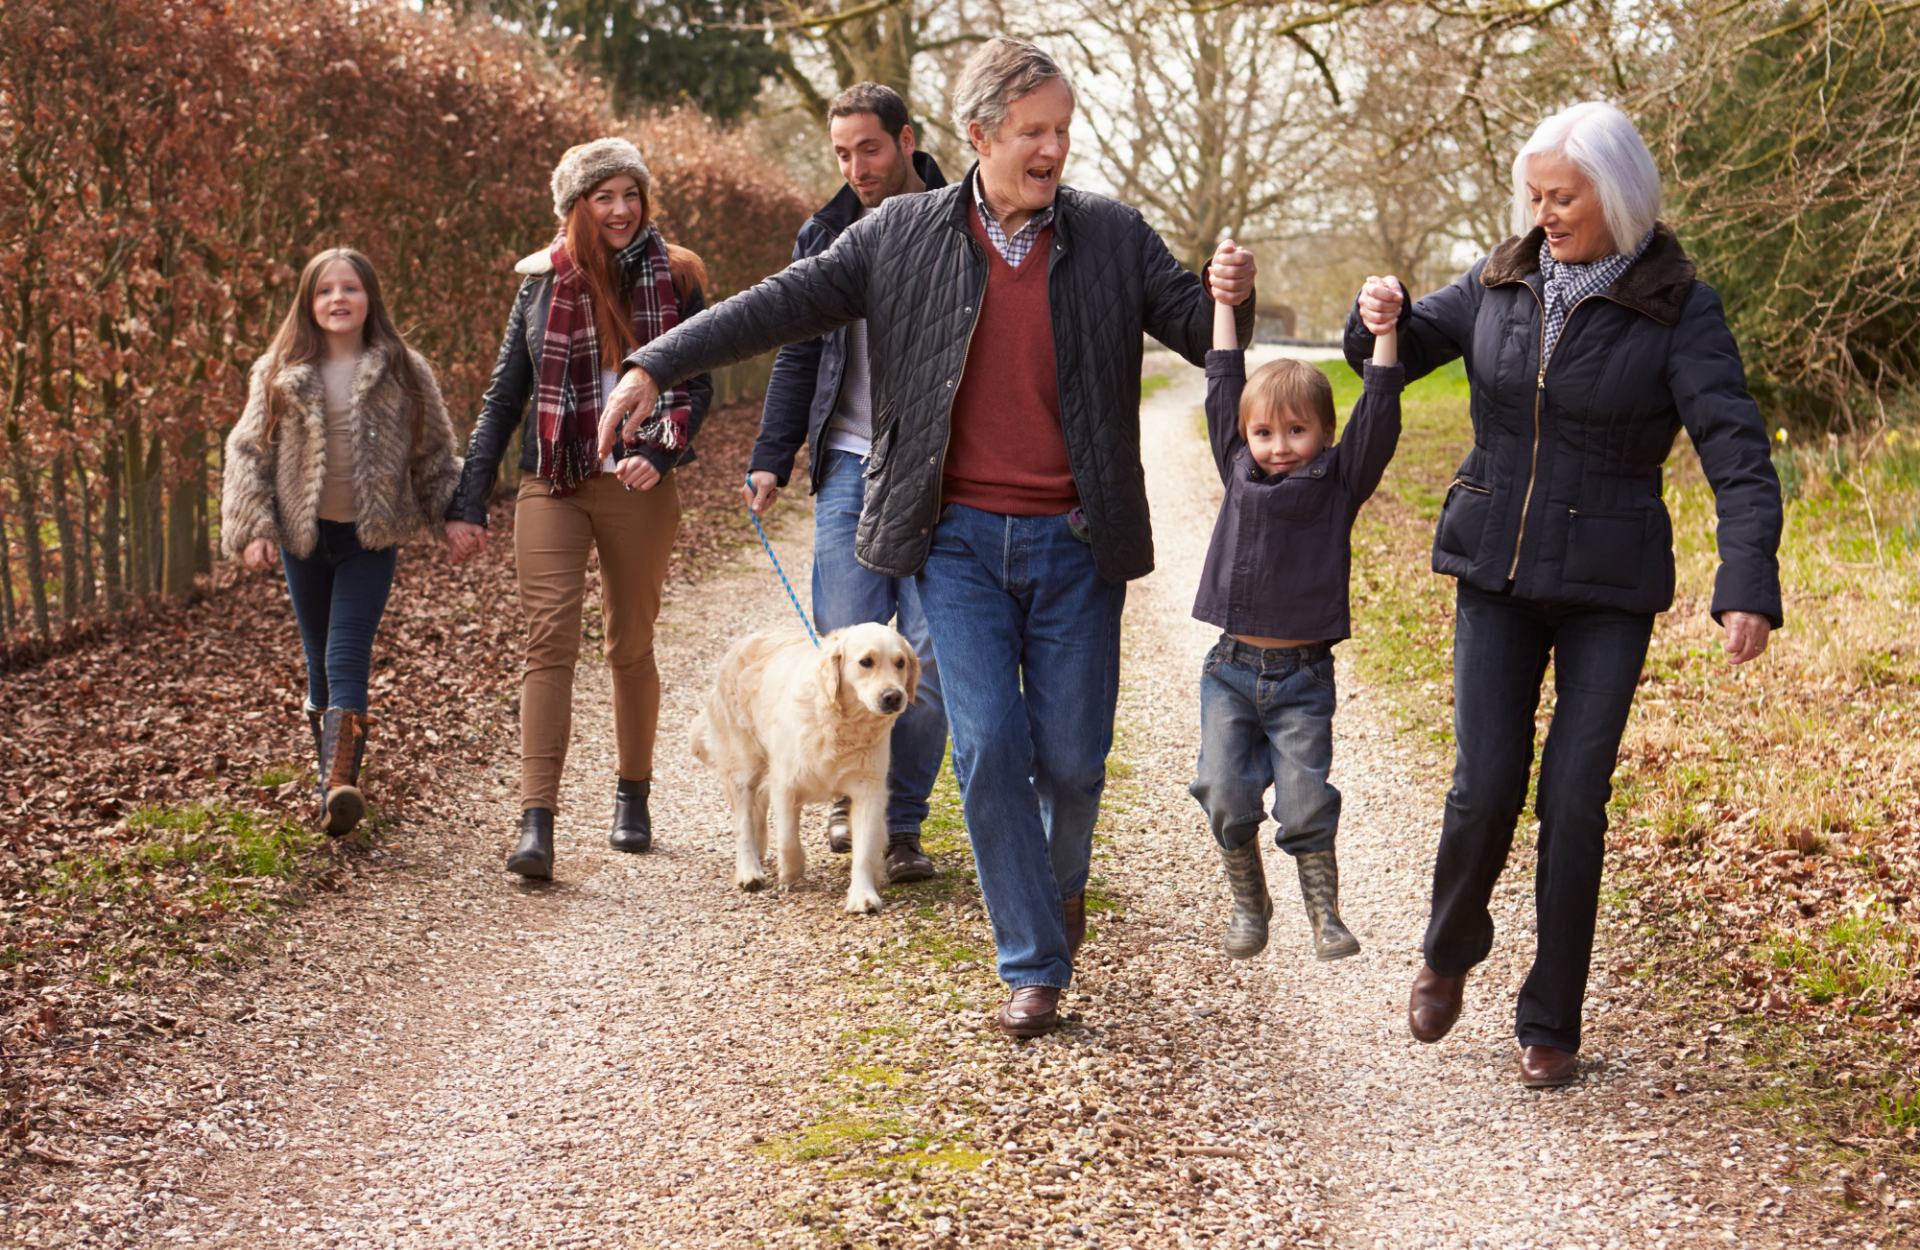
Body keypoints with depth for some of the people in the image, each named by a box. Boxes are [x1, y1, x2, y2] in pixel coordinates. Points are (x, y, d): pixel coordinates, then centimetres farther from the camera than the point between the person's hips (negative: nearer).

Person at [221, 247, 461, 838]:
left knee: (348, 657, -14)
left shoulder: (404, 373, 1)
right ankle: (329, 764, 26)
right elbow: (248, 451, 3)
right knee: (320, 658, 11)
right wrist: (253, 528, -5)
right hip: (303, 536, 2)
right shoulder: (280, 373, 2)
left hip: (372, 538, -2)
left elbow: (435, 455, 9)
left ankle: (340, 781, -24)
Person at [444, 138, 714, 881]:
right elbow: (503, 398, 9)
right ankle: (536, 825, -17)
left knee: (631, 647, 10)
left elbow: (696, 384, 2)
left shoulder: (673, 279, 3)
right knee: (550, 643, -11)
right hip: (553, 485, 0)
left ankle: (633, 799, 29)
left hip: (638, 488, 0)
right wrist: (468, 505, 5)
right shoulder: (543, 284, 6)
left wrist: (660, 453, -18)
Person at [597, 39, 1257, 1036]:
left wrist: (1232, 299, -18)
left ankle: (1062, 879, 38)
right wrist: (655, 365, -7)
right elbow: (785, 304, 0)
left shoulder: (1114, 237, 4)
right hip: (960, 541, -1)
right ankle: (1034, 963, 6)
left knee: (1072, 756, 5)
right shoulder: (903, 235, 2)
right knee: (989, 746, -7)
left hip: (1074, 543, 1)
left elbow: (1203, 336, 6)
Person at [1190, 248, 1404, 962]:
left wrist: (1383, 335, -17)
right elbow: (1223, 392, 8)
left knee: (1305, 801, -5)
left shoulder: (1340, 482, 0)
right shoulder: (1239, 472, 6)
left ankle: (1324, 915, 9)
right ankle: (1248, 903, 19)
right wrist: (1225, 302, 8)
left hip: (1302, 676, -2)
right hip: (1231, 669, 2)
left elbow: (1377, 422, -10)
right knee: (1226, 797, 0)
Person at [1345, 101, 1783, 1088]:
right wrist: (1378, 318, -10)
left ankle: (1551, 1024, 11)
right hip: (1495, 572, 2)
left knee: (1573, 799, -4)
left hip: (1608, 586, -2)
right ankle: (1450, 951, 24)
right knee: (1486, 785, -6)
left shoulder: (1677, 307, -9)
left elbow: (1735, 450, -16)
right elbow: (1399, 352, 16)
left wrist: (1749, 587, -29)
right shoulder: (1502, 284, 3)